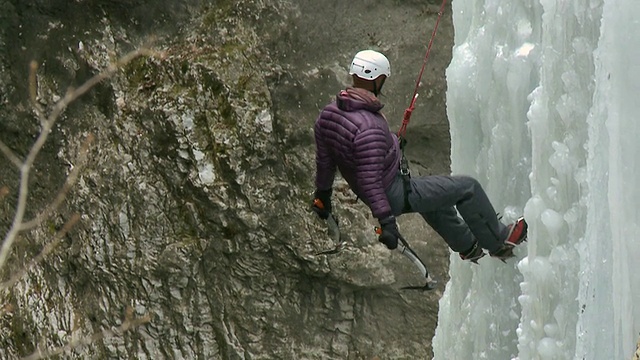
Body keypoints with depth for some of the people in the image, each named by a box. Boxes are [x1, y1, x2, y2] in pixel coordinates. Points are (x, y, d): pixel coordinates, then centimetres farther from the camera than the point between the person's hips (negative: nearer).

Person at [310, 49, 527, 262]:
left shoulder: (329, 112, -7)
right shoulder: (368, 127, -34)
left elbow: (324, 161, 6)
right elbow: (369, 178, -34)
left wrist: (322, 193, 20)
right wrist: (386, 220, -31)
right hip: (395, 196, -10)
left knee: (433, 194, 35)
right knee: (467, 187, 3)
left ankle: (467, 245, 51)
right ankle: (498, 241, 22)